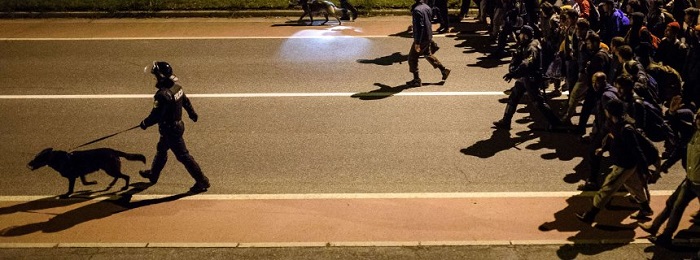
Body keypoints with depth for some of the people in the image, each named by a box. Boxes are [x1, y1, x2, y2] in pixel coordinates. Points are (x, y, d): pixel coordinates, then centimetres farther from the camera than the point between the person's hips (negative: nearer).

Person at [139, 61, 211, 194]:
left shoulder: (162, 95, -30)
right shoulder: (177, 87, -3)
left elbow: (156, 115, -26)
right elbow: (186, 101, 13)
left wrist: (145, 123, -8)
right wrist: (192, 113, 30)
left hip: (170, 130, -9)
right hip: (178, 124, 9)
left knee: (183, 155, 0)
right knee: (161, 149, 27)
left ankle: (202, 181, 7)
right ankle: (153, 174, 47)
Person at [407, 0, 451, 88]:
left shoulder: (417, 10, -23)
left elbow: (419, 27, -26)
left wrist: (417, 42, -23)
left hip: (422, 38, -9)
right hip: (428, 36, 9)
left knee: (412, 57, 2)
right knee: (428, 54, 26)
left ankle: (416, 80, 7)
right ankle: (444, 70, 30)